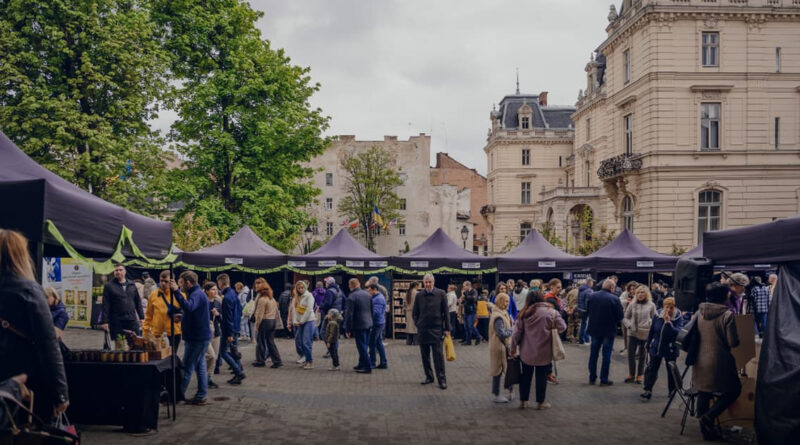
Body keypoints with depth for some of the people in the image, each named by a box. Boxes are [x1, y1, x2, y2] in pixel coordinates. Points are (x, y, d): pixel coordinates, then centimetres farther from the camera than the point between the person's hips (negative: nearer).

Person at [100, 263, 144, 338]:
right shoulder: (109, 286, 1)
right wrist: (105, 321, -10)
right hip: (117, 322, -2)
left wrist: (141, 317, 8)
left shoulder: (132, 285, 12)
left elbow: (138, 302, 14)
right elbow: (105, 305, -3)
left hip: (132, 320, 3)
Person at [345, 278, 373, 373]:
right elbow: (372, 310, 13)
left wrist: (348, 329, -10)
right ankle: (361, 364, 30)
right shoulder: (367, 294, 7)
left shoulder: (351, 297, -14)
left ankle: (367, 367, -1)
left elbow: (349, 314, -15)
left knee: (362, 347, -1)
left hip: (359, 326, -7)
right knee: (364, 346, 18)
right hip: (368, 324, 7)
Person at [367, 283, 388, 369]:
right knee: (379, 343, 12)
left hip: (377, 324, -10)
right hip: (379, 323, 10)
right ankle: (383, 363, 14)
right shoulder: (377, 297, 16)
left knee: (372, 343, -3)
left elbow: (376, 312, -24)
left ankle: (372, 363, 3)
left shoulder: (378, 299, -17)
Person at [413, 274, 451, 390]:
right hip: (423, 330, 3)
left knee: (438, 355, -5)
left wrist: (447, 328, -3)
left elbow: (445, 312, 0)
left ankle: (442, 379, -1)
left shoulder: (440, 294, -2)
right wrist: (418, 324, 4)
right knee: (425, 356, 8)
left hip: (437, 329, -3)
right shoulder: (419, 295, 3)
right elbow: (415, 313, 14)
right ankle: (429, 377, 20)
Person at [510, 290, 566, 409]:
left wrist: (513, 347, 8)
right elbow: (562, 327, -10)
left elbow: (517, 332, -2)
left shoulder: (525, 314, -2)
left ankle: (523, 401, 23)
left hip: (526, 352, 2)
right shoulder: (551, 312, -8)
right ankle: (540, 402, 17)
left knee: (526, 376, 16)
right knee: (541, 377, 10)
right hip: (544, 352, -2)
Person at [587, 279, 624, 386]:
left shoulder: (593, 296, -6)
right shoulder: (614, 299, -18)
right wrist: (613, 320, 7)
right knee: (606, 355, 7)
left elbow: (587, 311, 3)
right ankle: (604, 380, 11)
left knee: (593, 353, 15)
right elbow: (620, 316, -13)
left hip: (594, 329, 4)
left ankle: (592, 378, 22)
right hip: (608, 330, -3)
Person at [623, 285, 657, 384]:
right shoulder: (632, 304, 3)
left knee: (642, 356, 8)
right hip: (633, 333, 1)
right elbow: (625, 317, 8)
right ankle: (631, 374, 17)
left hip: (645, 334, -1)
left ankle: (639, 375, 18)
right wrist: (629, 325, -8)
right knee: (631, 354, 2)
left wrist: (649, 325, -12)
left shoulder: (651, 305, -1)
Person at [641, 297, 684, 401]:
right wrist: (648, 344, 13)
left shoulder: (678, 318, -15)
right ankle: (648, 390, 13)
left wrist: (668, 322, -34)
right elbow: (651, 330, 7)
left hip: (670, 349, -3)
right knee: (652, 369, 6)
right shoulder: (657, 315, -6)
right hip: (656, 347, 3)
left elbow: (678, 332, -28)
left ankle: (672, 391, 27)